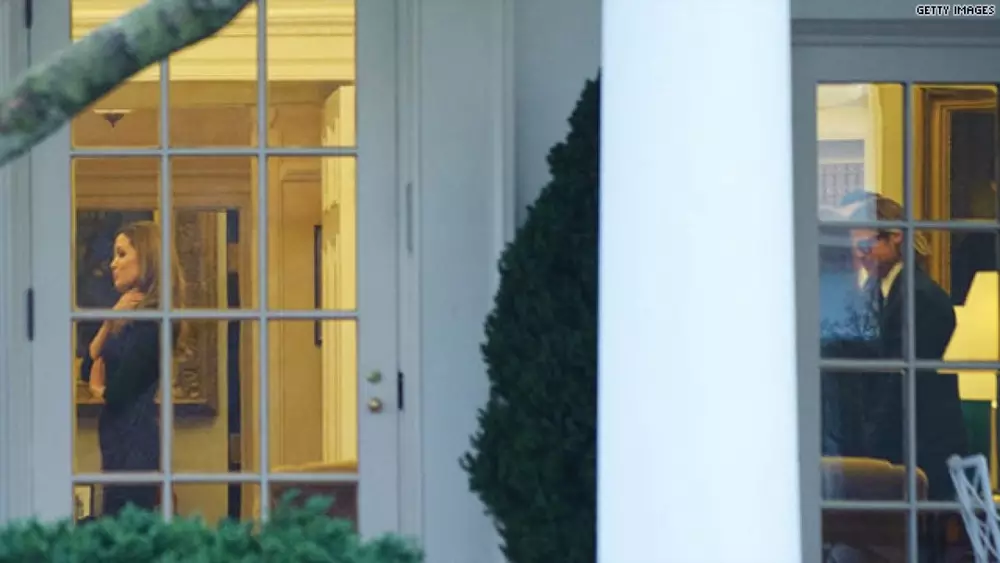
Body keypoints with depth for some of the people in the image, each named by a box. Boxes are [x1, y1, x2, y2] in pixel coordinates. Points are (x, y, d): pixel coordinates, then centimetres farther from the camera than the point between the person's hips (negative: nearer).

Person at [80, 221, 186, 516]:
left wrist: (100, 390, 7)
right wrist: (111, 319, -1)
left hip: (134, 442, -10)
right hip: (122, 439, 10)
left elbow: (117, 393, -17)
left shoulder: (151, 319, -15)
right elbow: (88, 370, 10)